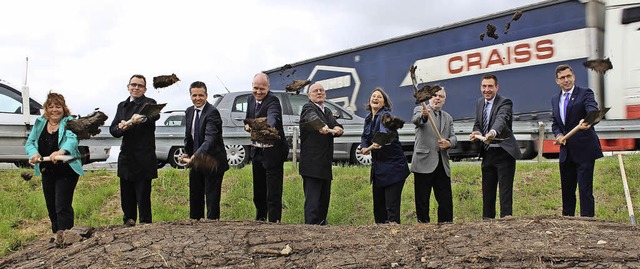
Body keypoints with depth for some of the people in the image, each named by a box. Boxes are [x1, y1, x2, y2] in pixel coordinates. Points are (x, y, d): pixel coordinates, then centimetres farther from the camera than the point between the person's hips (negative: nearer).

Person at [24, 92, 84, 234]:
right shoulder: (39, 123, 6)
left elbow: (73, 139, -28)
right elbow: (29, 142, 3)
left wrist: (61, 151, -49)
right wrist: (34, 153, -21)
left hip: (66, 172, -6)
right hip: (47, 173, 6)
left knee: (62, 208, -10)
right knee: (51, 208, 14)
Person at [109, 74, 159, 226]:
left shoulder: (149, 103, -5)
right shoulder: (122, 106, 15)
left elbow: (155, 115, -30)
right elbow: (113, 130, 9)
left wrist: (142, 118, -51)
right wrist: (120, 128, -14)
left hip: (144, 160, -6)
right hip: (126, 159, 6)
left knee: (143, 197, -4)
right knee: (126, 197, 15)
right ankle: (128, 224, 29)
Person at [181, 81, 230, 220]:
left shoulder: (212, 112, -20)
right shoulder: (189, 111, 6)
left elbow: (210, 138, -33)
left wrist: (197, 155, -46)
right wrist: (187, 152, 10)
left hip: (212, 162, -8)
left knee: (212, 197, -1)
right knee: (195, 197, 17)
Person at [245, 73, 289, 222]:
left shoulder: (273, 101, -19)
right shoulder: (251, 99, 6)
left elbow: (273, 117, -42)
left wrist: (269, 127, -62)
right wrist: (248, 126, -3)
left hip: (273, 152, -8)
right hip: (257, 151, 8)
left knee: (273, 191, -6)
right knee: (258, 189, 21)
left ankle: (274, 221, 0)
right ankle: (260, 218, 37)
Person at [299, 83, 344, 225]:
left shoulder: (328, 112, 19)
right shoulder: (308, 108, -6)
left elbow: (336, 126, 8)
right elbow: (312, 117, -29)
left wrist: (338, 129, -18)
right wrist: (321, 126, -52)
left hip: (326, 166, 8)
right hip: (312, 165, -8)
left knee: (324, 202, 17)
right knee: (312, 203, -11)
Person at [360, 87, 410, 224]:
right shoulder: (368, 118, 9)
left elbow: (385, 131, -36)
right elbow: (365, 136, 14)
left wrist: (379, 142, -57)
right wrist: (364, 147, -9)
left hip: (393, 167, -8)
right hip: (378, 168, 8)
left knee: (392, 206, -10)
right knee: (378, 205, 15)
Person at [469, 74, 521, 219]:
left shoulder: (505, 103, -12)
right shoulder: (479, 103, 10)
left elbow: (501, 119, -33)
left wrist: (493, 132, -54)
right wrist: (476, 133, -5)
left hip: (504, 152, -7)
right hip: (487, 153, 7)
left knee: (505, 190, -6)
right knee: (487, 190, 12)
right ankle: (487, 220, 20)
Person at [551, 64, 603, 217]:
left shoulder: (585, 93, -6)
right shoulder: (555, 99, 13)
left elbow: (593, 111, -25)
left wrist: (587, 121, -47)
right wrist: (558, 134, -2)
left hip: (584, 150, -6)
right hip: (566, 152, 6)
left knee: (585, 189, -7)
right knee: (566, 189, 14)